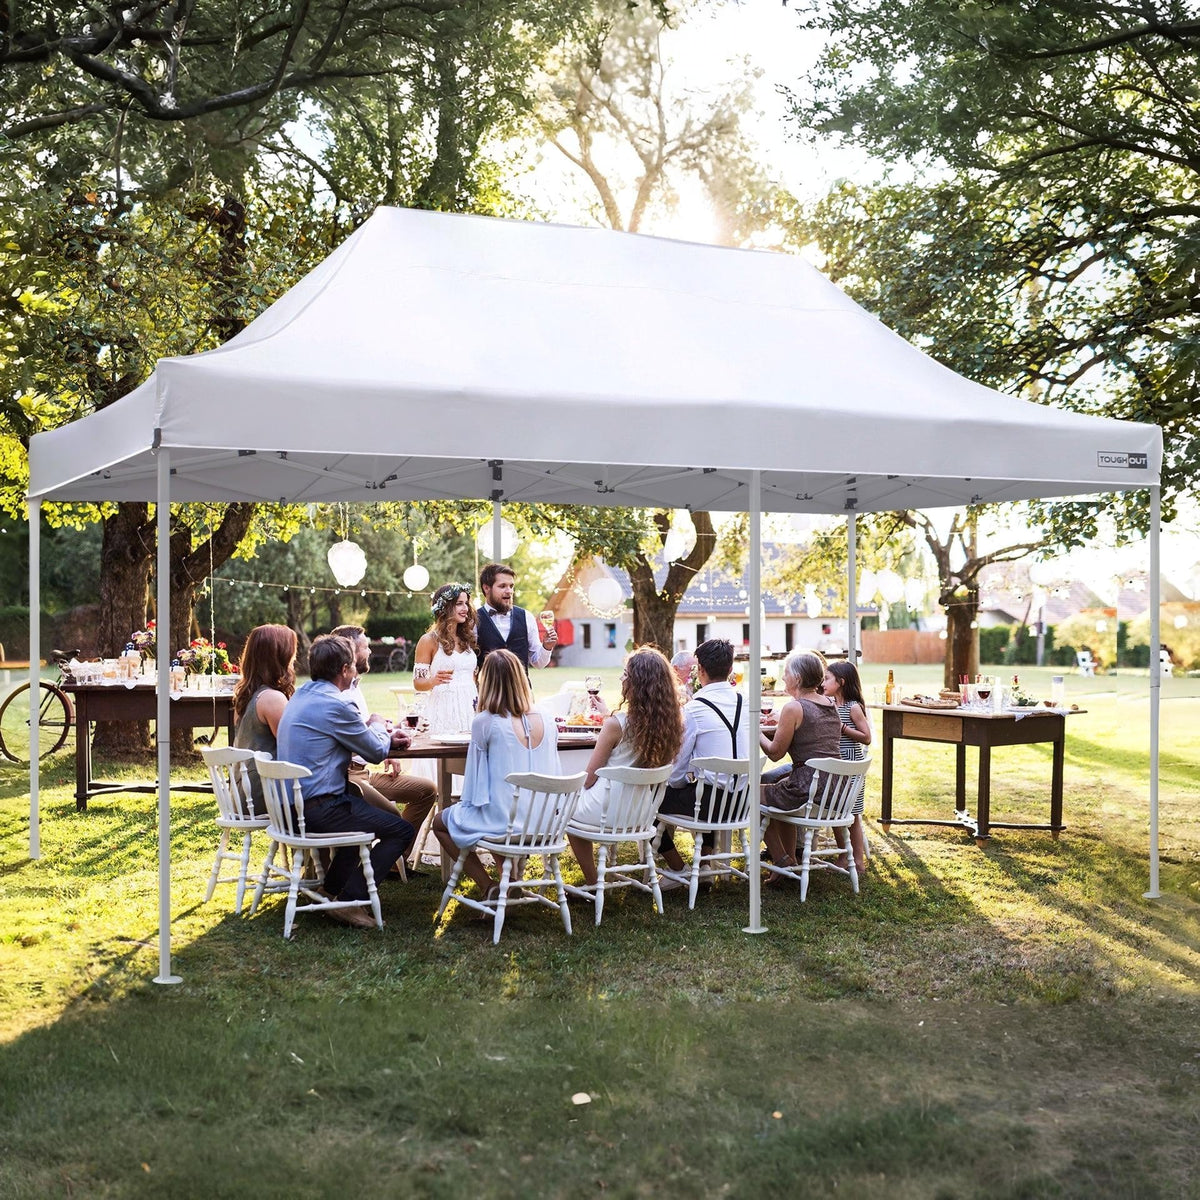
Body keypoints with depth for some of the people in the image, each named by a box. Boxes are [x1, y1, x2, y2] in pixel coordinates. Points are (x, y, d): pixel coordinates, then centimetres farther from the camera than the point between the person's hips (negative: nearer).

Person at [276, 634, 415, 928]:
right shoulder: (334, 705, -20)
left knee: (375, 813, 31)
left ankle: (332, 886, 31)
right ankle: (348, 900, -3)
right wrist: (378, 726, 13)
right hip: (318, 809, -10)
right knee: (402, 831, -2)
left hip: (292, 803, 10)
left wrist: (387, 739, 9)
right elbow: (376, 752, -8)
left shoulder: (301, 695, 10)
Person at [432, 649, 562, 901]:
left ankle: (488, 887, 9)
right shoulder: (546, 724, -2)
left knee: (441, 822, 22)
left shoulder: (484, 722, -15)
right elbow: (554, 779, 6)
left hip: (501, 823, -6)